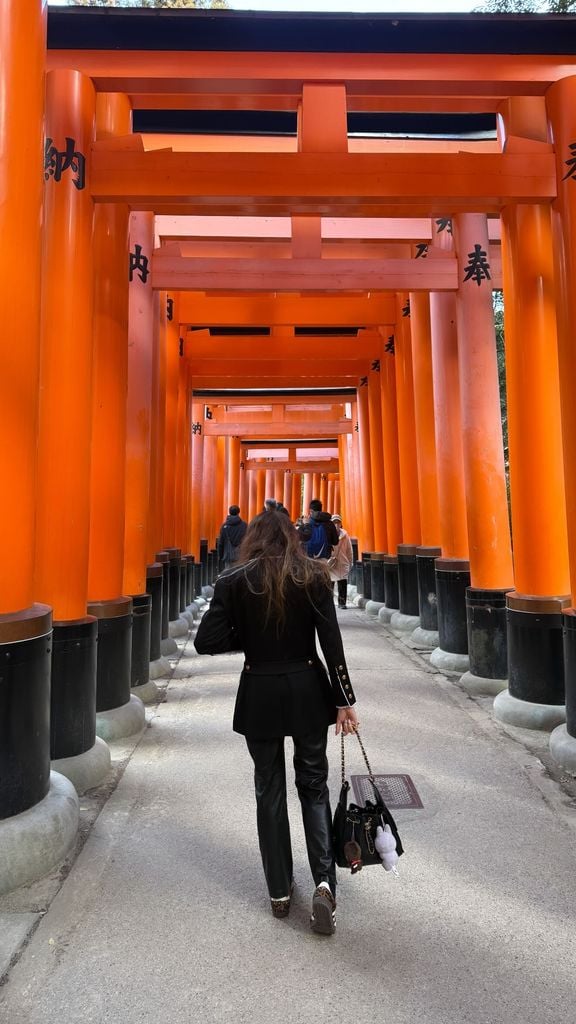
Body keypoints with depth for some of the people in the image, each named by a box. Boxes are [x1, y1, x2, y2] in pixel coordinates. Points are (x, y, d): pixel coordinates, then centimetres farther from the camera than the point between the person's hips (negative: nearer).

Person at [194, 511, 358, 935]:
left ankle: (280, 891, 28)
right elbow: (331, 643, -9)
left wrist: (246, 637, 5)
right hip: (307, 691, 1)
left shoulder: (233, 581, -7)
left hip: (260, 696, 0)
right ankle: (325, 880, 6)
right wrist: (344, 700, -3)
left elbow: (206, 642, -11)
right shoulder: (313, 575, -6)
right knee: (314, 786, 18)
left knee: (270, 791, 16)